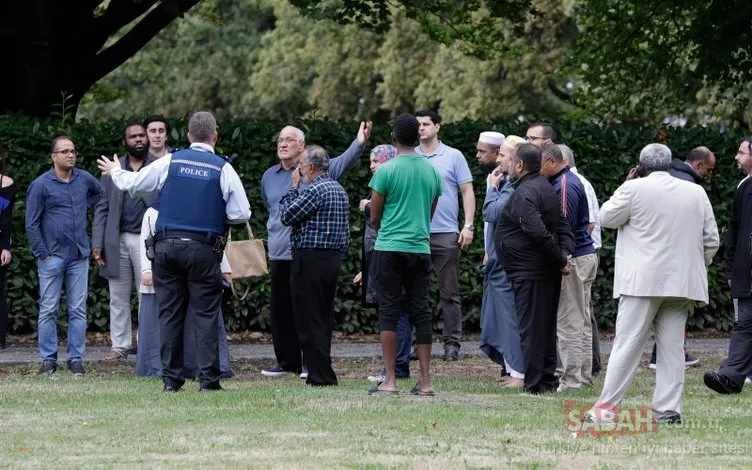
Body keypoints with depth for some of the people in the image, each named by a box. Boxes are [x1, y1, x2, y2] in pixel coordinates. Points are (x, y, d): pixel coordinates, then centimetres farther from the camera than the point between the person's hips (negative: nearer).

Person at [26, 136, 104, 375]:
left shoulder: (84, 179, 6)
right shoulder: (41, 185, -6)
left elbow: (100, 192, 30)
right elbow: (32, 224, -4)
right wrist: (42, 254, -8)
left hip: (79, 256, 4)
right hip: (53, 256, -4)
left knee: (78, 310, 3)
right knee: (48, 310, 1)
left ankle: (76, 359, 8)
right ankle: (48, 359, 6)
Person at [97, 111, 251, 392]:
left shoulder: (170, 162, 2)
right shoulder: (223, 169, -3)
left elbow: (132, 183, 12)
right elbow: (241, 215, -4)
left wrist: (116, 172, 33)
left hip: (167, 245, 2)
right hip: (202, 249, -2)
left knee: (169, 313, 8)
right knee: (205, 314, 1)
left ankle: (171, 379, 8)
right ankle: (208, 378, -4)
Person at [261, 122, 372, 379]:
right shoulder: (269, 176, 14)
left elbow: (343, 162, -19)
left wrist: (359, 144, -35)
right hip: (279, 255, 6)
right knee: (280, 311, 8)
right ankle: (286, 361, 16)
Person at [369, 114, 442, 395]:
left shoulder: (386, 171, -8)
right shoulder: (432, 171, 6)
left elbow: (374, 216, -1)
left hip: (389, 248, -4)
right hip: (421, 247, 4)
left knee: (389, 311, -1)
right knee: (421, 311, 6)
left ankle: (390, 381, -5)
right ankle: (425, 381, 4)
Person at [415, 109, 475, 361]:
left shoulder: (453, 157, 4)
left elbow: (467, 192, 4)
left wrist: (468, 226, -6)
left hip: (446, 234, -2)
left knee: (449, 292, 1)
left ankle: (452, 342, 4)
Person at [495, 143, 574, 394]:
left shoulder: (524, 193, -17)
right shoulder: (546, 188, 15)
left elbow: (538, 232, -27)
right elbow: (563, 225, 13)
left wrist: (560, 259, -18)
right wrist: (566, 254, 0)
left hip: (529, 272, -10)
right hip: (548, 271, 10)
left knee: (531, 328, -5)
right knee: (546, 325, 14)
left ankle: (534, 382, -5)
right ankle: (548, 379, 18)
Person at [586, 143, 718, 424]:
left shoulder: (635, 189, -6)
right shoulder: (696, 193, 10)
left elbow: (606, 218, 5)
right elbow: (711, 239, 12)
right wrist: (698, 267, 24)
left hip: (643, 282, -4)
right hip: (682, 282, 4)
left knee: (627, 344, -3)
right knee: (672, 346, 6)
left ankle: (607, 406, -4)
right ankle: (668, 409, 3)